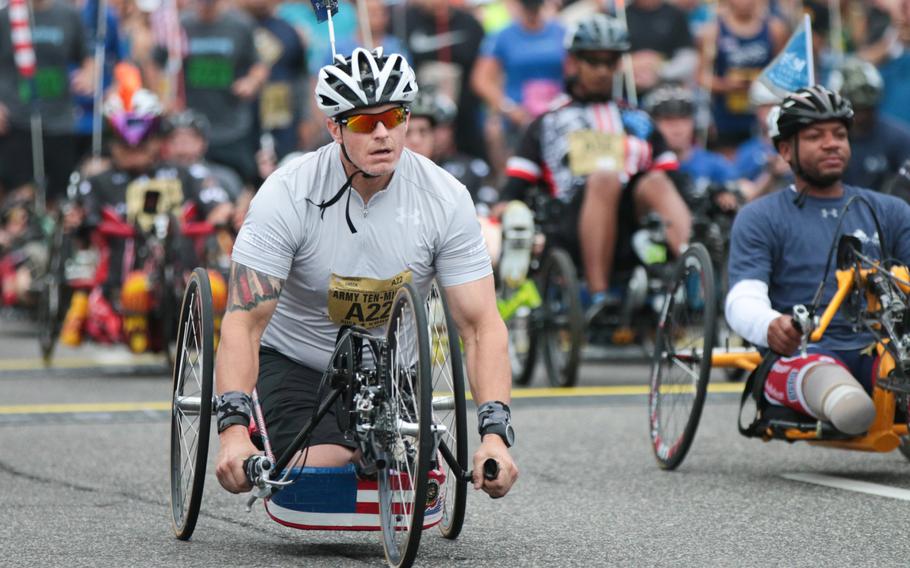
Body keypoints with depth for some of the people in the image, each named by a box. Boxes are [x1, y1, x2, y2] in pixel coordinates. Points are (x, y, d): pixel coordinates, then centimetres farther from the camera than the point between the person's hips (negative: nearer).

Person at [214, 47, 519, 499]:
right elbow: (244, 322, -28)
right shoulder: (288, 195, -25)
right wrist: (234, 430, -43)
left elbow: (482, 325, -19)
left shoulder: (446, 199, -19)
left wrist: (495, 435, -34)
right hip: (296, 360, -3)